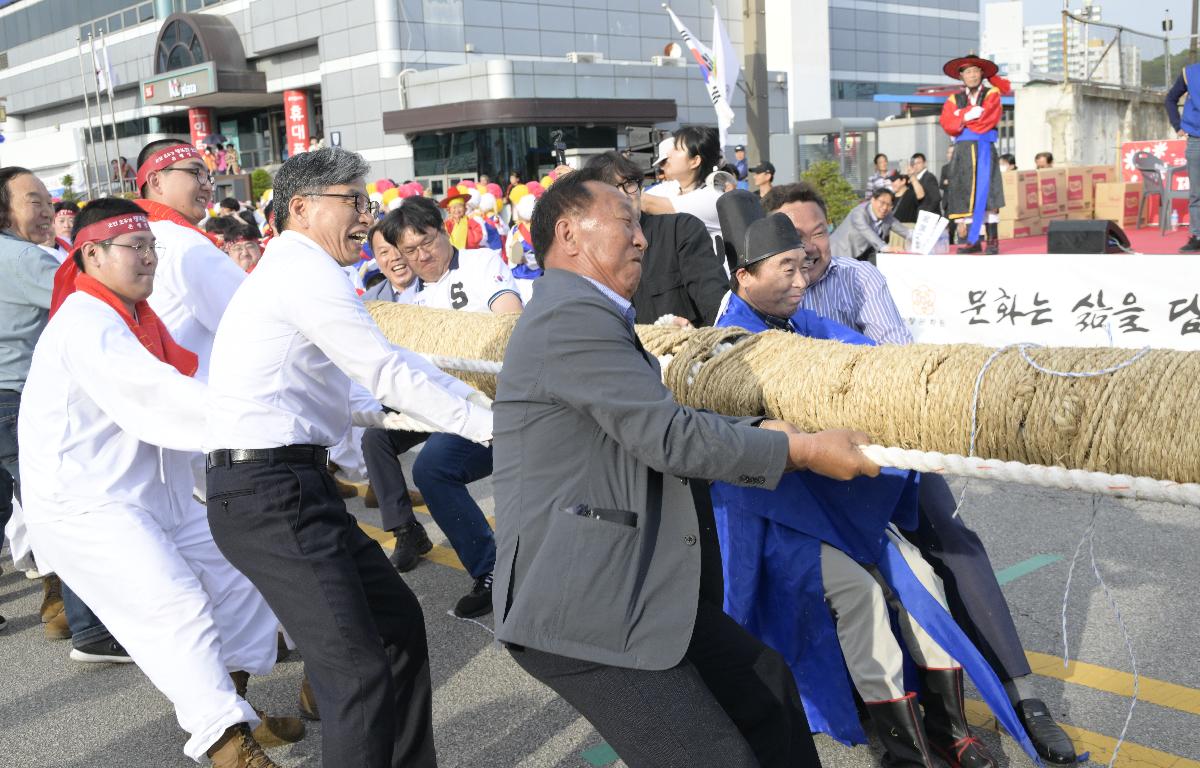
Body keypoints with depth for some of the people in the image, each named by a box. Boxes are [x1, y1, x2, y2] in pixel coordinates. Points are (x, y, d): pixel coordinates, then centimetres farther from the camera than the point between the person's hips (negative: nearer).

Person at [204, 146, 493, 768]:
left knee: (397, 618, 16)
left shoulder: (291, 270, 22)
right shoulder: (305, 269, -10)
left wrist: (479, 396, 23)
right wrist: (492, 424, -10)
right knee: (360, 673, -12)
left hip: (295, 482, 11)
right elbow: (389, 374, -14)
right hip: (269, 491, -11)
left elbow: (383, 363, 24)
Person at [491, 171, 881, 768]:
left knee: (764, 683, 19)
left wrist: (762, 429, 10)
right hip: (578, 607, -11)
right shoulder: (572, 316, -17)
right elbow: (670, 437, -20)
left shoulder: (586, 314, 17)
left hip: (632, 587, 11)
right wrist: (801, 449, -10)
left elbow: (659, 422, 17)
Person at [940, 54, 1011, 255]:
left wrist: (961, 122, 3)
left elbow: (988, 119, -3)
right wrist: (968, 115, -11)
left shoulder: (992, 93, 8)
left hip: (984, 150, -2)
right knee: (963, 194, -2)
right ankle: (971, 240, 2)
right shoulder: (954, 99, 12)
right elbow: (947, 125, 0)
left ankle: (993, 240, -4)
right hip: (962, 152, 2)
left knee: (988, 193, -6)